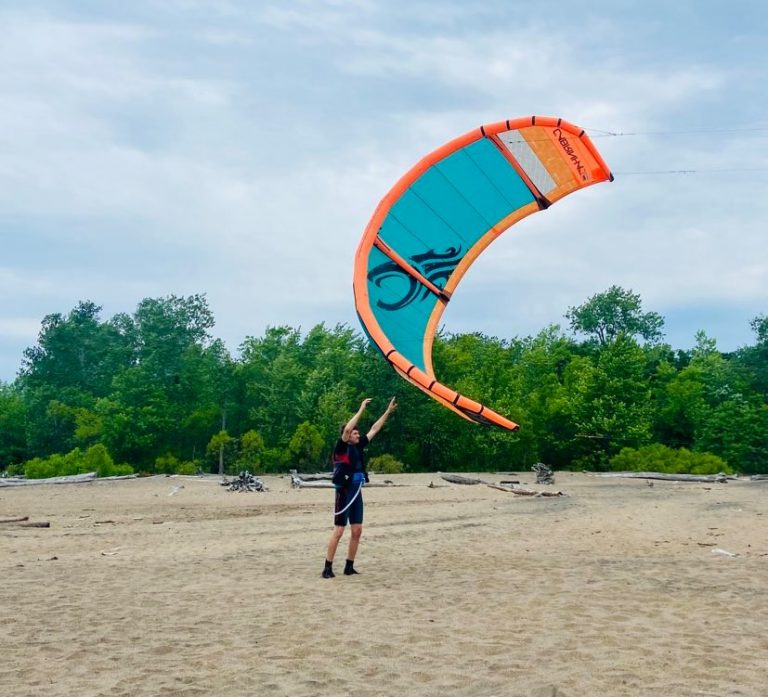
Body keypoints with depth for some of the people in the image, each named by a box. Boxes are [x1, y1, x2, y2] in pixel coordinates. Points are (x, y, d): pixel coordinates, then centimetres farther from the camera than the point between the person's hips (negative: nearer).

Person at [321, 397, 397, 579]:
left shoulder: (358, 447, 10)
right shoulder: (342, 448, -9)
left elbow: (374, 429, 15)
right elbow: (347, 429, -26)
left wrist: (388, 411, 14)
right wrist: (361, 409, -24)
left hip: (357, 492, 8)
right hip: (344, 492, -7)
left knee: (357, 531, 7)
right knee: (338, 531, -5)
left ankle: (349, 567, 15)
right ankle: (328, 567, 0)